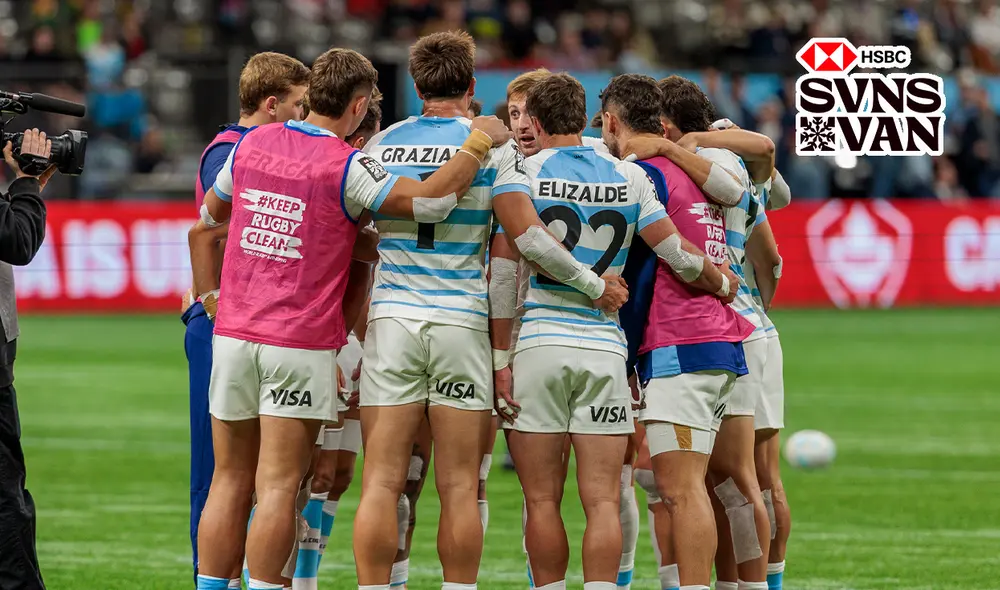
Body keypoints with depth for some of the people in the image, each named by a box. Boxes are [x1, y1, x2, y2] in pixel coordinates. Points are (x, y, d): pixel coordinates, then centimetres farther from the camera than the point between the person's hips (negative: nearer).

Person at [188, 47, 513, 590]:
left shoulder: (251, 144, 8)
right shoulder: (345, 166, -10)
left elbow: (203, 227, 17)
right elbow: (428, 201, -20)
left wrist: (211, 300, 26)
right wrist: (480, 142, -7)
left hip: (233, 334, 5)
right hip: (302, 343, -5)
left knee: (229, 483, 10)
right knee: (278, 489, -3)